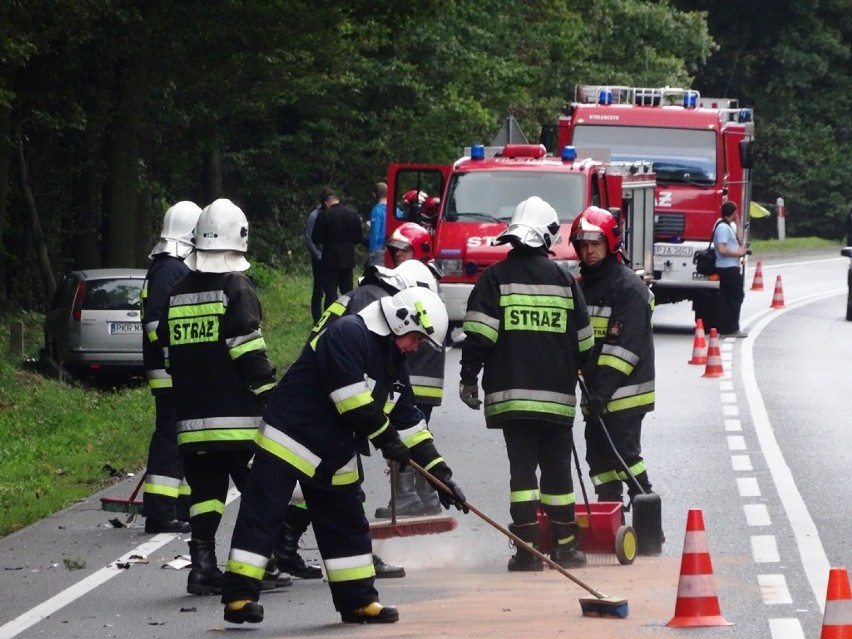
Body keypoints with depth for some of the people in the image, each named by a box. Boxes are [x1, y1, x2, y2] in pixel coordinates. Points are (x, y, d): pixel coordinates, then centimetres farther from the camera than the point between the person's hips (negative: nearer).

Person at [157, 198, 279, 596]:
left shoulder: (177, 294, 11)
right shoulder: (237, 288, -9)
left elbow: (169, 354, 16)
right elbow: (249, 353, -14)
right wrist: (270, 396, -7)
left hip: (191, 416, 6)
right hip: (237, 418, -6)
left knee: (205, 490, 9)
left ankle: (202, 565, 1)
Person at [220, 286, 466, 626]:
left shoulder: (392, 361, 11)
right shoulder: (347, 335, -18)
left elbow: (409, 422, 14)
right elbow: (354, 401, -24)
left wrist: (439, 471, 9)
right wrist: (385, 438, -15)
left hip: (334, 456, 9)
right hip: (288, 441, -9)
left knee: (348, 528, 11)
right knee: (260, 518, -9)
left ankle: (357, 601, 19)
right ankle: (239, 598, -11)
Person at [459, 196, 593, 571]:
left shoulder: (496, 277, -1)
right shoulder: (563, 280, 6)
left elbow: (479, 333, -9)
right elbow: (583, 339, 13)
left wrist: (469, 376, -3)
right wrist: (576, 368, 31)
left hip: (511, 392, -2)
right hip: (557, 394, 2)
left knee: (522, 467, -2)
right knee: (557, 468, 10)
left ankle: (528, 549, -8)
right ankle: (565, 547, 12)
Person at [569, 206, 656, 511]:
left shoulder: (629, 286, -11)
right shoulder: (583, 286, 15)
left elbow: (626, 345, -18)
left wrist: (604, 390, -24)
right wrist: (588, 388, 9)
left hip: (623, 394, -8)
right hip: (595, 394, 8)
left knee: (625, 453, -11)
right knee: (599, 458, 9)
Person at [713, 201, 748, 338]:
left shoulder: (729, 226, 16)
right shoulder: (723, 227, -16)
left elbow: (739, 240, 15)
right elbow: (722, 249, -23)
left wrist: (738, 223, 13)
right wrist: (738, 252, -15)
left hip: (729, 267, 10)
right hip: (729, 267, -10)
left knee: (725, 299, 9)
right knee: (737, 296, -7)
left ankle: (724, 329, 11)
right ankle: (732, 329, -8)